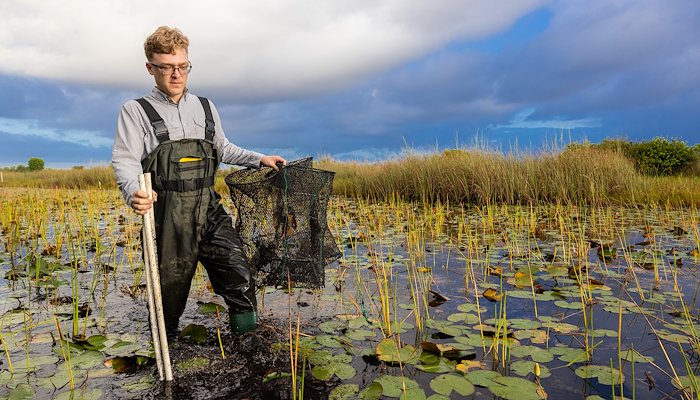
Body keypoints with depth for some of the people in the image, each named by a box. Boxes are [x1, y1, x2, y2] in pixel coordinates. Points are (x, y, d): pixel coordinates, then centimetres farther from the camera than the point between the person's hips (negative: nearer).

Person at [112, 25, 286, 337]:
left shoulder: (205, 108, 15)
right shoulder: (136, 111, 3)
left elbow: (223, 149, 28)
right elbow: (125, 162, -8)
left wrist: (259, 159, 18)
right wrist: (133, 194, -29)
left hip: (209, 209, 3)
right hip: (168, 216, -3)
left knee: (239, 278, -4)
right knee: (171, 288, 8)